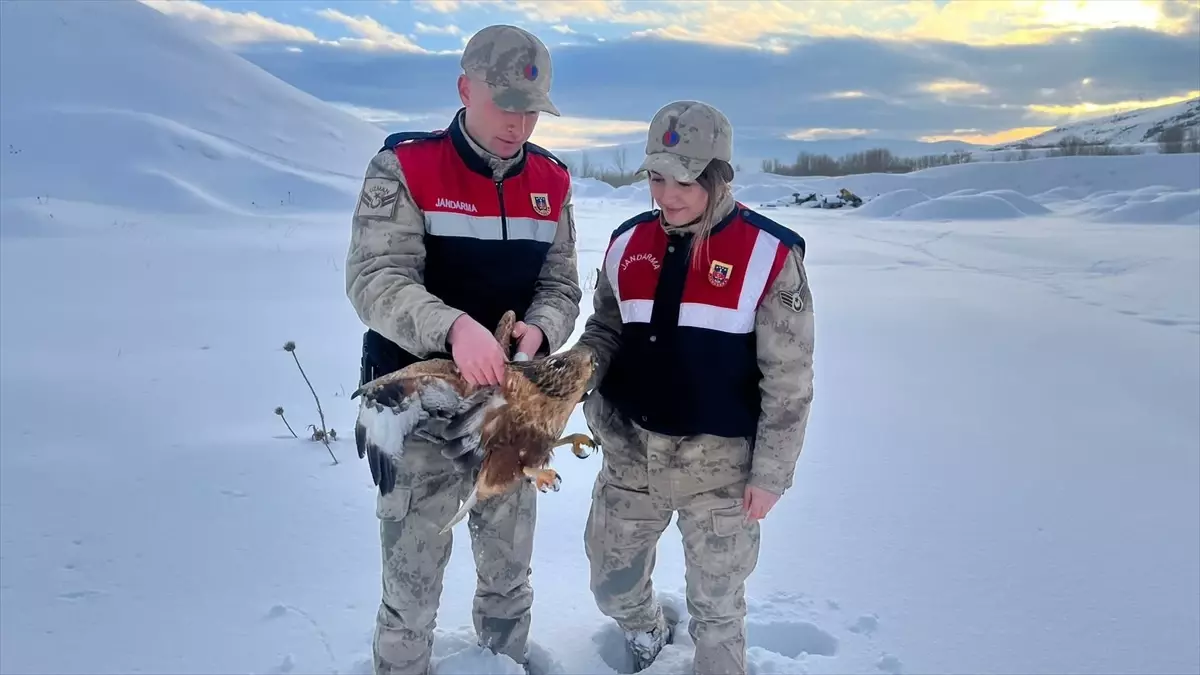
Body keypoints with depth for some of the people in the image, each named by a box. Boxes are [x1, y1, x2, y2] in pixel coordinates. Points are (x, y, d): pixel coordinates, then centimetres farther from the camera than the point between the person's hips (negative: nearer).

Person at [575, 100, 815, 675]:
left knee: (716, 605, 14)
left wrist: (770, 473, -8)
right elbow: (604, 332, 11)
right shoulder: (628, 243, 1)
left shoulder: (768, 254, -13)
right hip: (631, 454, 5)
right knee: (611, 582, 21)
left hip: (721, 463, -4)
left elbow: (788, 380, -9)